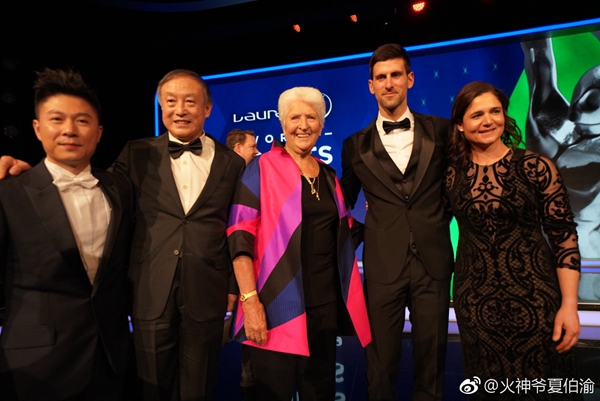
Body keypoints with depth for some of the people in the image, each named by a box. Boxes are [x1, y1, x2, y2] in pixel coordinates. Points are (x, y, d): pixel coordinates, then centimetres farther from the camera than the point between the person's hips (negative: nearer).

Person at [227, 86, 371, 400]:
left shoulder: (328, 175, 11)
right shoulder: (262, 168, -6)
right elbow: (240, 236, -13)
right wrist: (250, 299, -20)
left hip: (325, 301, 5)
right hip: (277, 303, -5)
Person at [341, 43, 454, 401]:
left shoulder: (440, 131, 6)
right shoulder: (356, 145, 6)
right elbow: (346, 205, 17)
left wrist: (440, 222, 8)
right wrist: (361, 236, 7)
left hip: (433, 263, 1)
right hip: (382, 266, 0)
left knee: (432, 363, 12)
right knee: (381, 367, 8)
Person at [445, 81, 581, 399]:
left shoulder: (536, 168, -7)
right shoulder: (452, 174, 0)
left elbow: (564, 236, -6)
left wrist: (569, 305, -10)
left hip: (535, 296, -2)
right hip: (475, 300, 2)